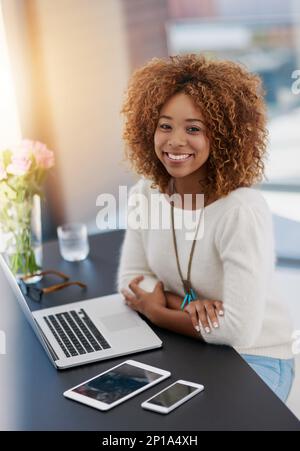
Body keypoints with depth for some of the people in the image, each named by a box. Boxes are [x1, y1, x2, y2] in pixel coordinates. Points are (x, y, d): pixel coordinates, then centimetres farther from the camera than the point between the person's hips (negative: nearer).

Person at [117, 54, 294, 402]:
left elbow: (240, 331, -28)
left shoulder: (242, 211, -27)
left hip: (253, 358, -5)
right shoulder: (145, 194, -7)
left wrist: (157, 312, -14)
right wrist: (187, 305, -19)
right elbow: (131, 281, 1)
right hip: (186, 346, 6)